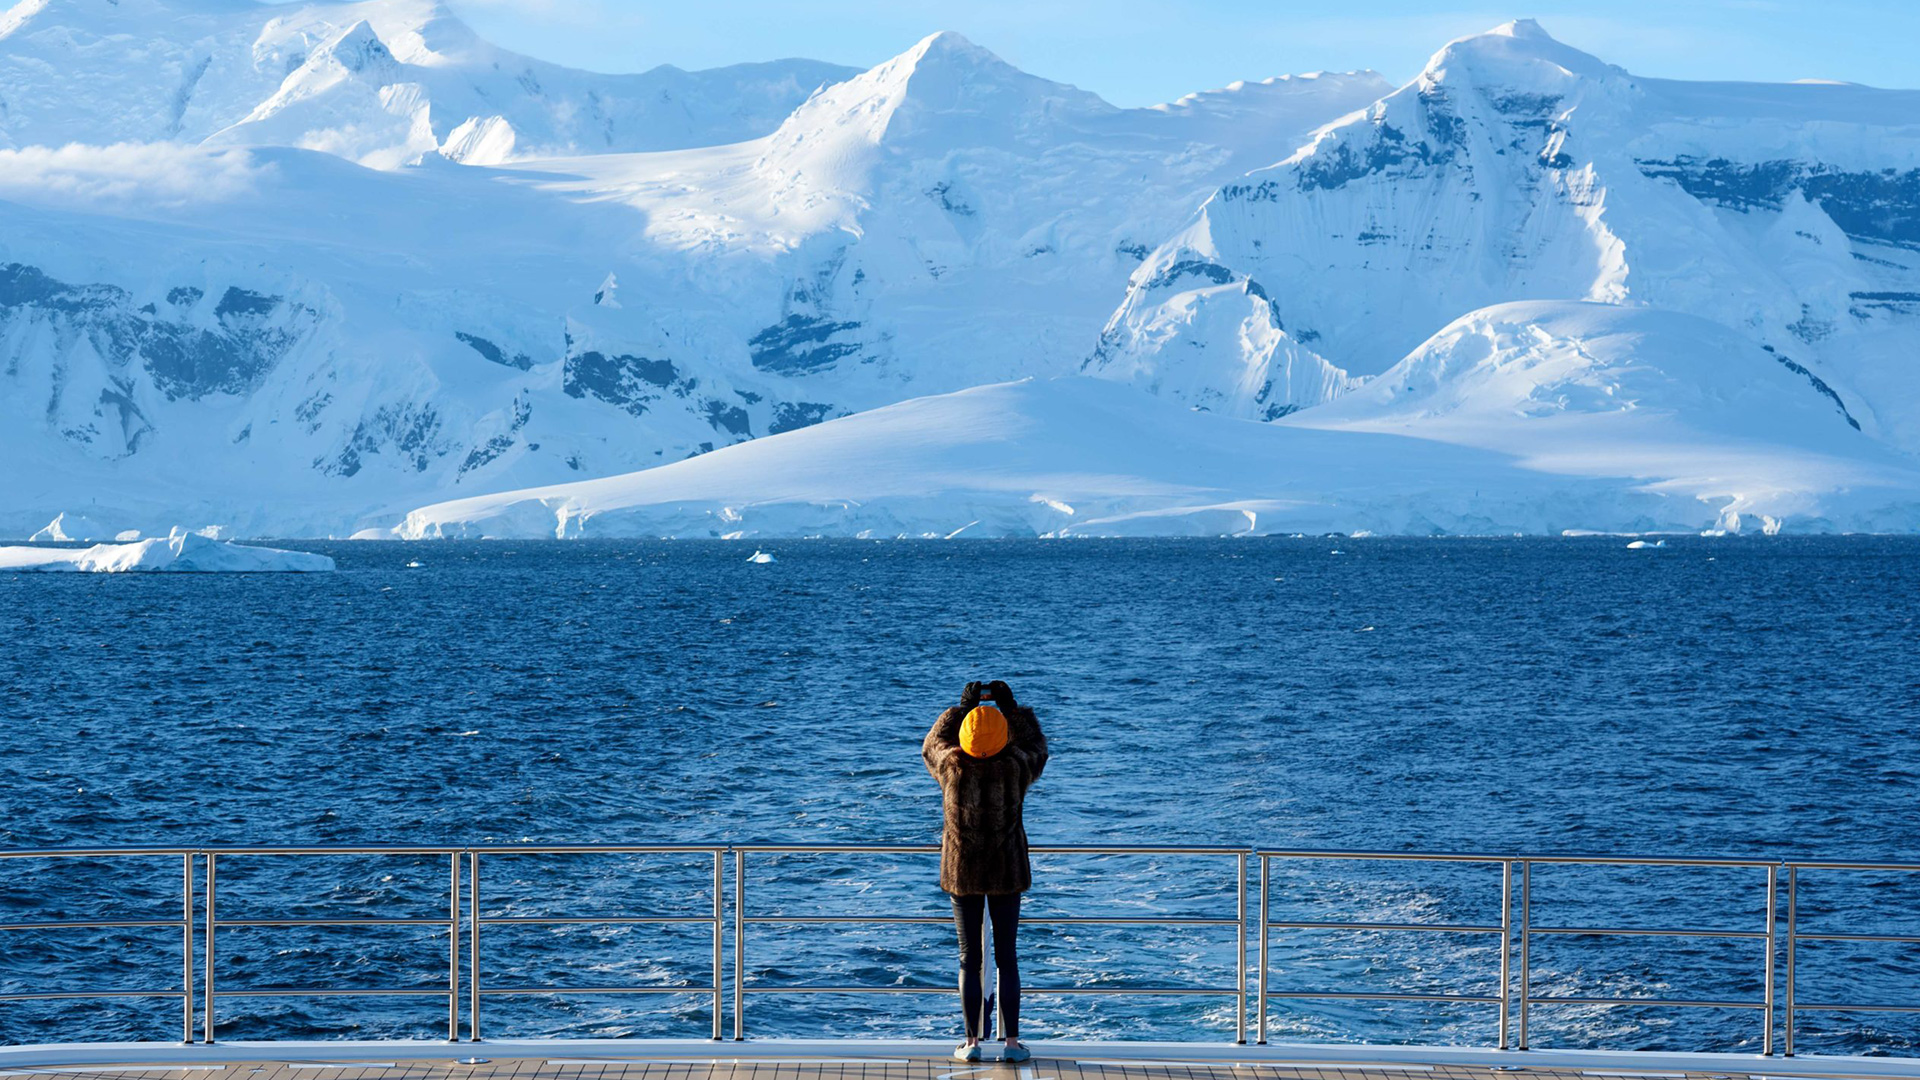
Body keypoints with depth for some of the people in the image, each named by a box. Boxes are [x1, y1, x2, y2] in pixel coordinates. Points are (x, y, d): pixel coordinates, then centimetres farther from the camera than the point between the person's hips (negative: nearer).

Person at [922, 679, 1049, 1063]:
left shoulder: (952, 768, -13)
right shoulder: (1016, 769, -14)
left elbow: (933, 745, 11)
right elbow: (1035, 747, 10)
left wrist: (962, 707, 16)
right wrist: (1012, 708, 13)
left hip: (962, 873, 0)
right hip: (1007, 873, 0)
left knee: (970, 959, 6)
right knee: (1006, 958, 6)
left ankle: (972, 1041, 8)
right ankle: (1011, 1041, 7)